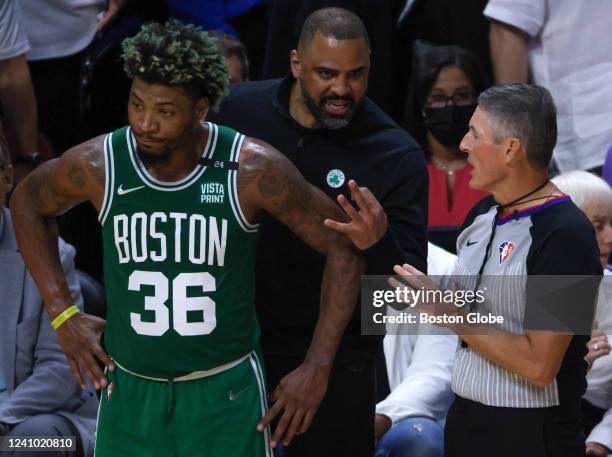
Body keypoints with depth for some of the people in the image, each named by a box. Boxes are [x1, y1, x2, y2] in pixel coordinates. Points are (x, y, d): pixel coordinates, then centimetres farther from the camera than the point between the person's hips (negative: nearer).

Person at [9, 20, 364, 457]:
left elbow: (342, 246, -7)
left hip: (226, 392, -2)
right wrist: (62, 313, 5)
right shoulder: (98, 164, -11)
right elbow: (29, 202, 11)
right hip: (130, 392, 2)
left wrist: (316, 368, -10)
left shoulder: (253, 170, -17)